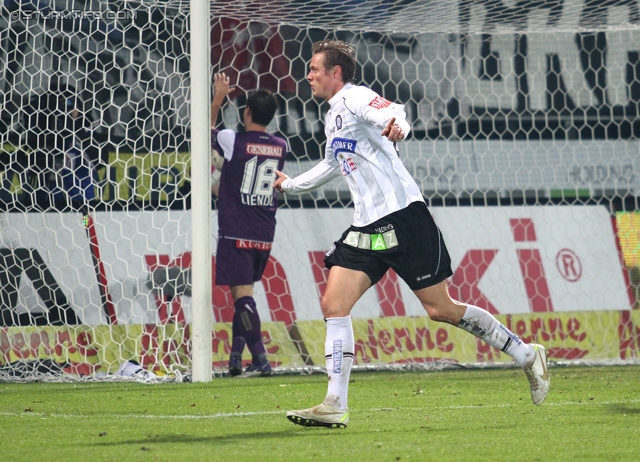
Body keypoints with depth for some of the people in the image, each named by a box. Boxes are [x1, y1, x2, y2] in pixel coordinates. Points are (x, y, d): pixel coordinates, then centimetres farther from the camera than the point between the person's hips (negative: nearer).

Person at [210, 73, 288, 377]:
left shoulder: (233, 141, -12)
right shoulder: (280, 147, 4)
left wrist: (218, 99, 15)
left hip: (236, 235, -6)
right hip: (264, 237, 6)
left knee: (242, 295, -8)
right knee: (243, 295, 17)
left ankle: (260, 360, -17)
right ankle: (236, 359, 17)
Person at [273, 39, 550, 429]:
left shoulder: (355, 98, -8)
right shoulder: (334, 114, 19)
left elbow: (392, 112, -31)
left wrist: (396, 125, -54)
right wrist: (291, 185, 48)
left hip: (402, 217, -8)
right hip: (367, 227, 9)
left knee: (441, 309, -5)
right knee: (334, 305, -6)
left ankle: (526, 354, 11)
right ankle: (336, 407, -7)